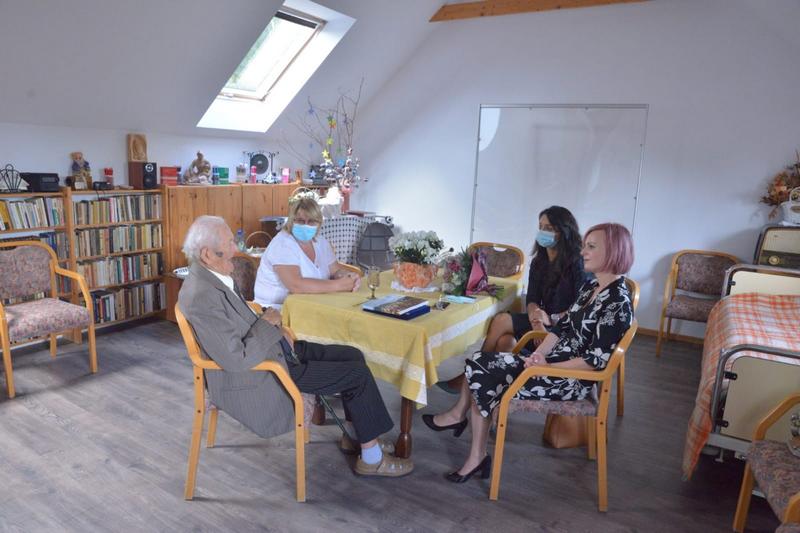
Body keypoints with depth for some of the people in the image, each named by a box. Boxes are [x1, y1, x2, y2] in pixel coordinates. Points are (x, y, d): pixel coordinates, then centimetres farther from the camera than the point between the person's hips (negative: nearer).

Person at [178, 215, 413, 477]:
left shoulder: (212, 276, 2)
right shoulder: (201, 298, -29)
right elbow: (237, 360, -28)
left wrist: (276, 330, 2)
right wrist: (268, 324, -16)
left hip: (271, 347, 10)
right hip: (256, 378, -10)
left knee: (353, 356, 9)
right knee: (358, 374, -8)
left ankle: (354, 435, 25)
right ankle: (372, 458, 9)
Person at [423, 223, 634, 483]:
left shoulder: (618, 301, -18)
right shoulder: (591, 286, 8)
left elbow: (597, 359, -21)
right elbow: (562, 326, 9)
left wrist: (547, 367, -18)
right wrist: (539, 354, -7)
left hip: (573, 378, -8)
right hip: (553, 362, 8)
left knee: (482, 376, -9)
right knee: (480, 365, -4)